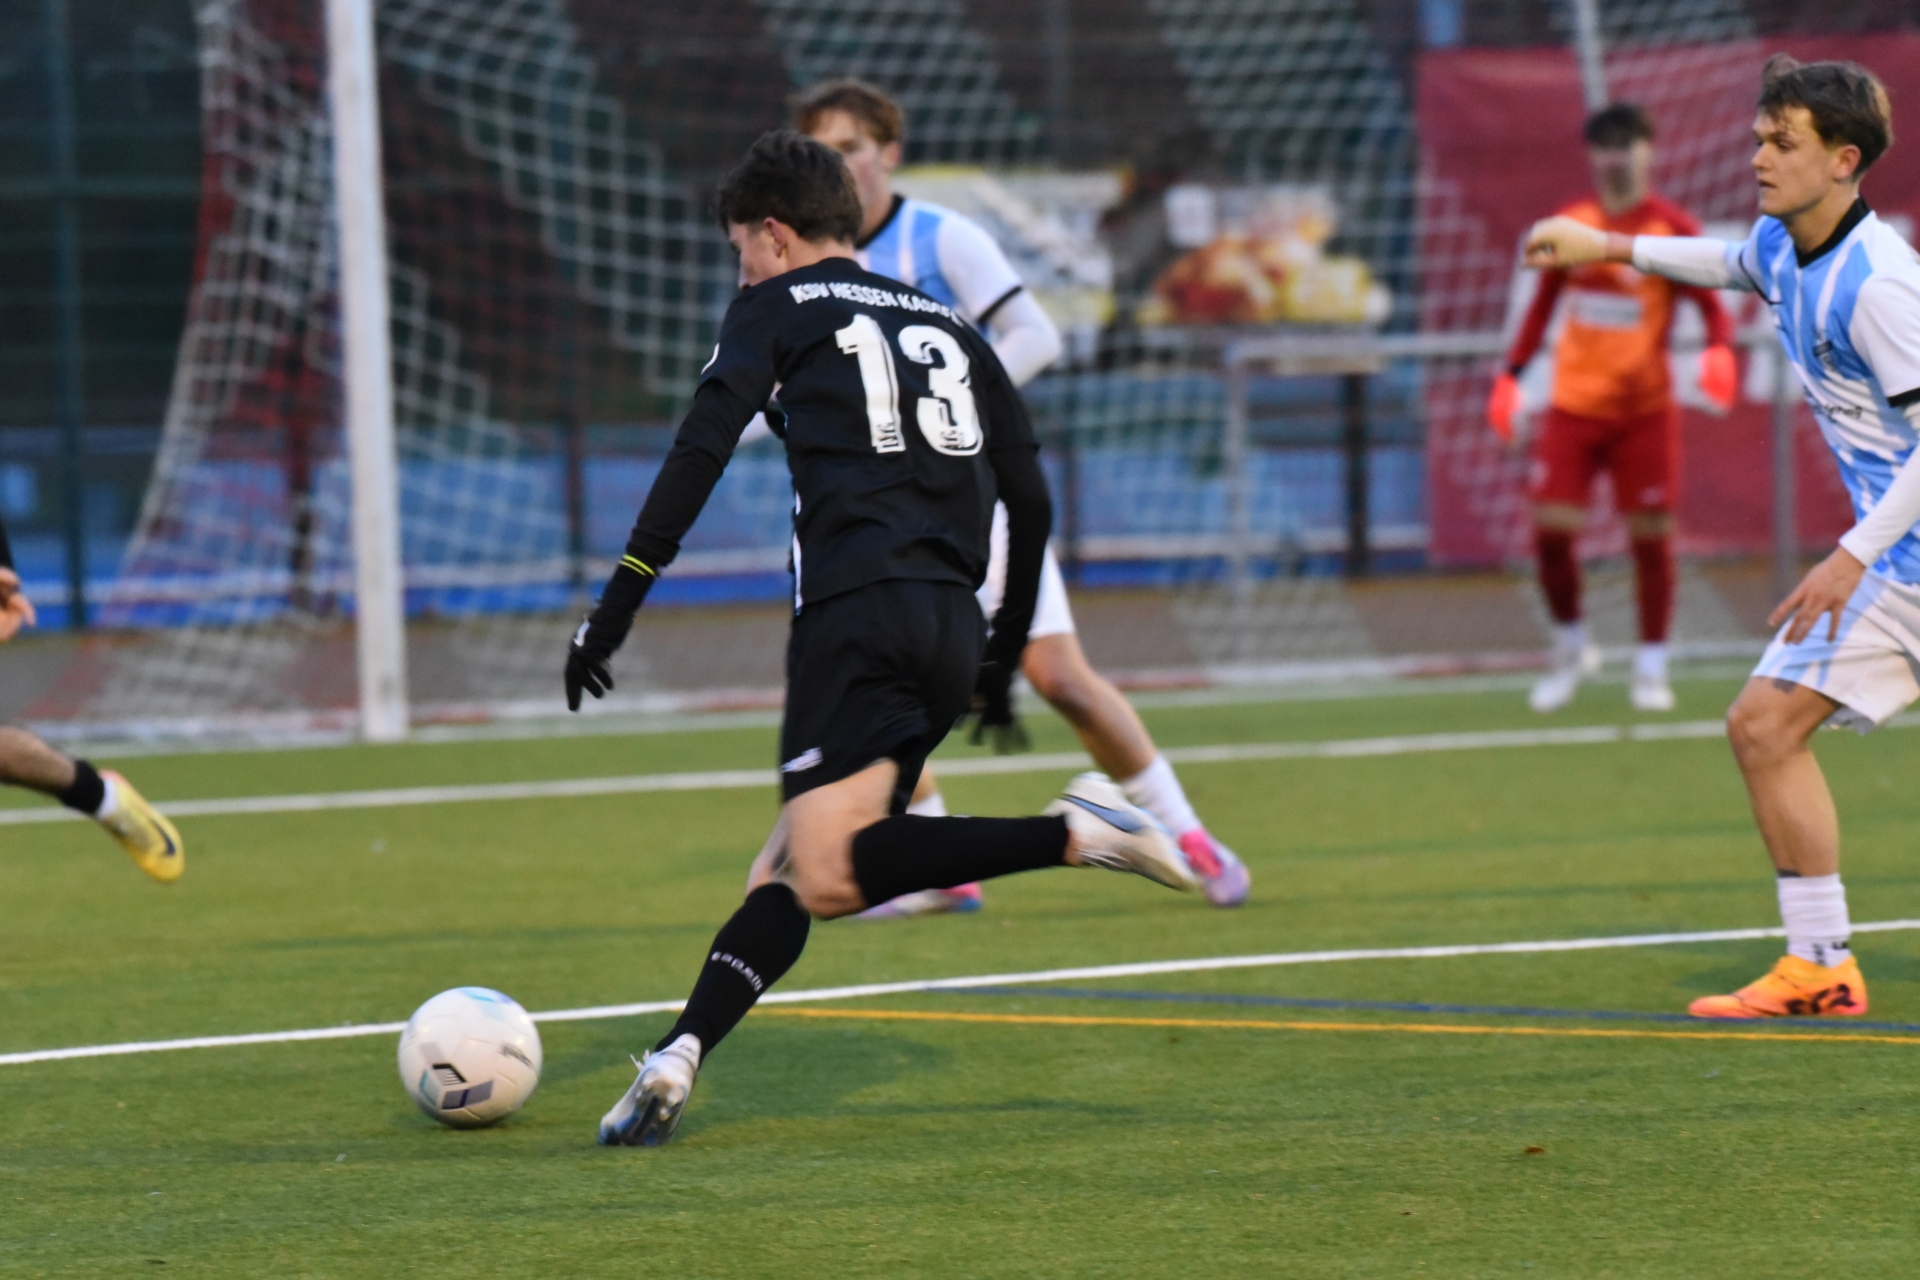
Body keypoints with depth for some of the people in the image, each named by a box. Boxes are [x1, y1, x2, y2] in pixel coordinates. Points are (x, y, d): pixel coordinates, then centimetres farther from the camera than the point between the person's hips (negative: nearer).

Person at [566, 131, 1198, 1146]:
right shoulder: (949, 331, 26)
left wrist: (614, 609, -1)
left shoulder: (778, 310, 11)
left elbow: (697, 458, -1)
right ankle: (677, 1057, -6)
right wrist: (1002, 654, 33)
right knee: (788, 866, 10)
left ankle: (1072, 835, -26)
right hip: (952, 625, 7)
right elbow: (1030, 502, 23)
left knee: (826, 879, -16)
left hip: (857, 611, -7)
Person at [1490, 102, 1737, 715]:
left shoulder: (1672, 228, -4)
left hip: (1645, 406, -2)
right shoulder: (1569, 224, 6)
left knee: (1650, 535, -2)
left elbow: (1713, 307, -4)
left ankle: (1651, 668, 11)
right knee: (1551, 529, -6)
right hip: (1574, 404, 2)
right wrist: (1511, 375, 10)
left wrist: (1718, 349, -25)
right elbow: (1542, 304, 16)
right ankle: (1571, 647, 16)